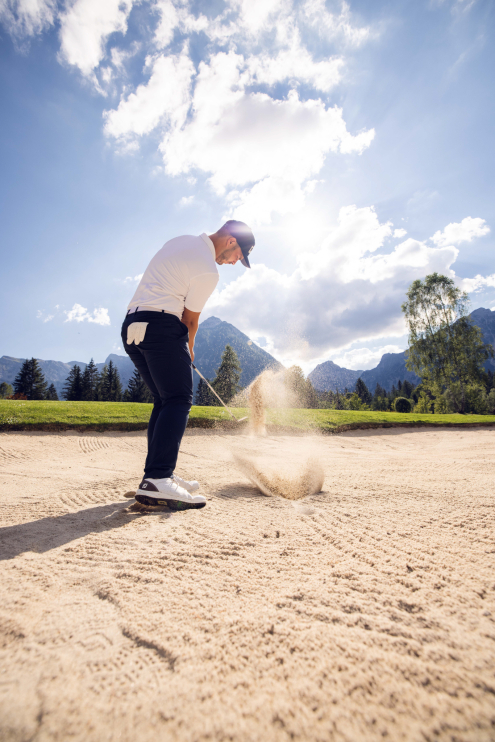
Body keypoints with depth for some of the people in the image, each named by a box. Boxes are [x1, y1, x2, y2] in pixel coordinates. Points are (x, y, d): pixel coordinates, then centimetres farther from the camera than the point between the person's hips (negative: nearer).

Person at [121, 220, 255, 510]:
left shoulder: (182, 241, 22)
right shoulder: (208, 270, -7)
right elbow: (190, 319, -3)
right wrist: (189, 350, 15)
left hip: (132, 325, 10)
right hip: (161, 326, -10)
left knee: (165, 399, 10)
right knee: (178, 400, -14)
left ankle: (160, 476, 9)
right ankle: (155, 481, -25)